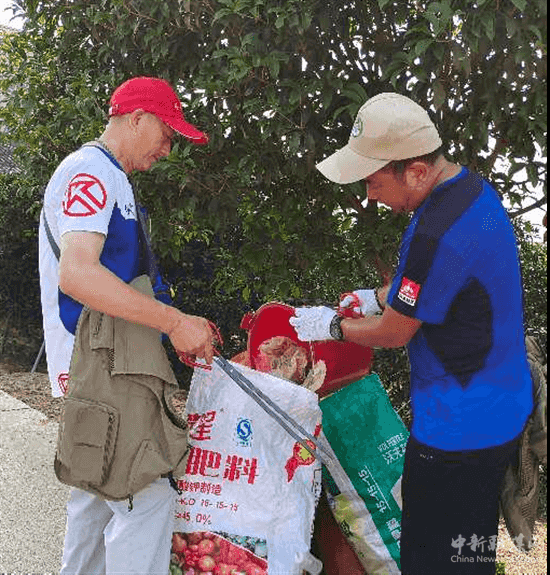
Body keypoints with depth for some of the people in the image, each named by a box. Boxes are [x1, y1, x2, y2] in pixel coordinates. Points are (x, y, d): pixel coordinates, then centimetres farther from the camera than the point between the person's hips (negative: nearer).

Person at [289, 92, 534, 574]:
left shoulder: (436, 235, -30)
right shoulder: (473, 187, 2)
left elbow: (393, 334, -15)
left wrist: (331, 326, 2)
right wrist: (380, 296, 13)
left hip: (460, 433, -10)